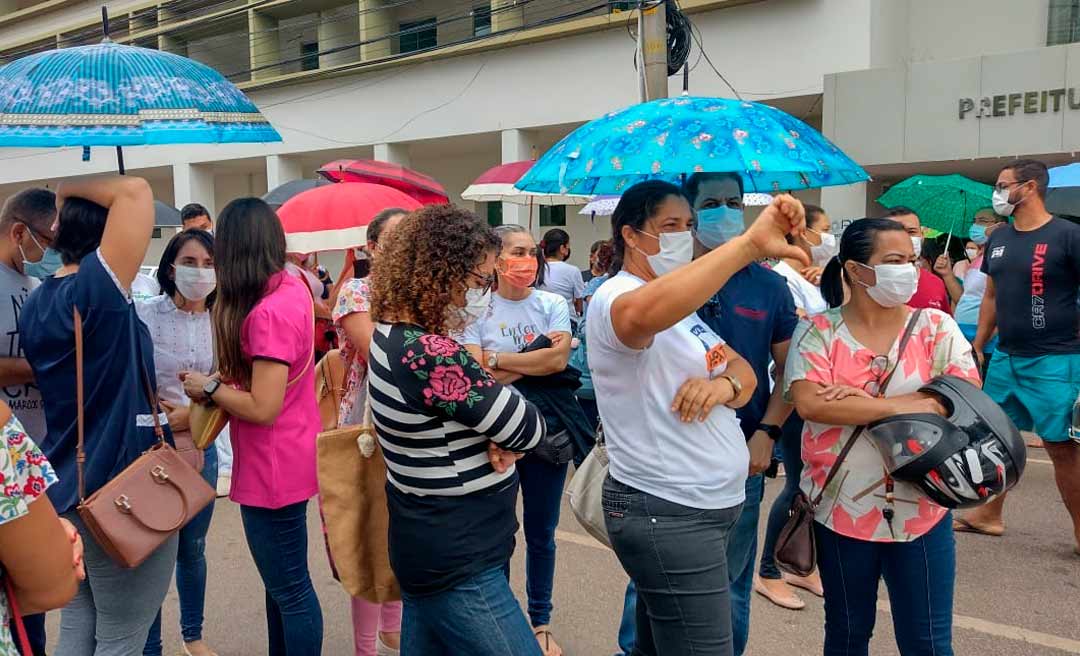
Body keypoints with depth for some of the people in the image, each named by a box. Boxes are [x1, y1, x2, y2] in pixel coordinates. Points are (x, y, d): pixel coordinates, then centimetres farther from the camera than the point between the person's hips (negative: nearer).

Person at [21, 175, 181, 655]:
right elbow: (134, 191, -28)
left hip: (67, 487, 8)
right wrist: (69, 185, -11)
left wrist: (167, 419, 25)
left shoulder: (37, 303, 8)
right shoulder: (95, 288, -19)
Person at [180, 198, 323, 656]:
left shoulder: (267, 312, -25)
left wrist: (208, 388, -11)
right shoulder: (291, 289, 4)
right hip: (287, 457, 10)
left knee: (289, 589, 4)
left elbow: (262, 408, -26)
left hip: (273, 466, -10)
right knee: (283, 581, 24)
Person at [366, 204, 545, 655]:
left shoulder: (391, 334, 3)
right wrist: (506, 436, 2)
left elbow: (467, 404, 8)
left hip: (428, 549, 10)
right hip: (457, 567, -10)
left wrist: (494, 438, -12)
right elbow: (528, 431, -20)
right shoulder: (430, 355, -28)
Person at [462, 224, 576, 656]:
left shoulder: (553, 305, 0)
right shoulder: (477, 311, -5)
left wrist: (497, 359, -14)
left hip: (548, 428, 2)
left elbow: (559, 360, -15)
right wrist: (537, 360, -17)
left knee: (541, 531, 12)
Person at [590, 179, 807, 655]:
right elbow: (645, 315, -43)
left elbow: (744, 370, 12)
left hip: (708, 505, 9)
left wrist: (726, 383, -12)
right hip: (667, 515, -9)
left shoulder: (682, 304, 14)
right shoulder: (615, 297, -17)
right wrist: (750, 244, -45)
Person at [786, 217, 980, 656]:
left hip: (920, 510, 1)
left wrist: (863, 400, -19)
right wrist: (900, 406, -20)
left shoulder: (936, 327, -1)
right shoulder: (818, 331, -5)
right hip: (841, 509, 0)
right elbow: (809, 403, -19)